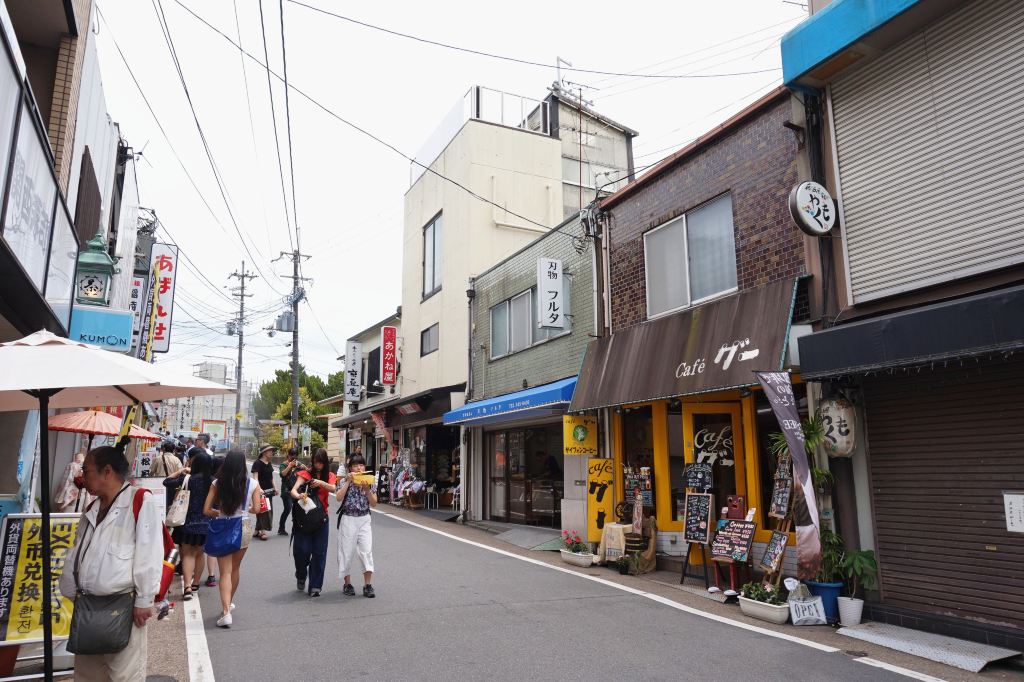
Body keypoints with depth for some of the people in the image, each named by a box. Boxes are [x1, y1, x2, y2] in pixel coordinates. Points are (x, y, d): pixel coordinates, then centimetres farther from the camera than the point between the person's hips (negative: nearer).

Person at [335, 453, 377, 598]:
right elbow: (338, 498, -19)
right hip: (348, 520, -1)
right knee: (346, 552, 5)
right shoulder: (345, 481, -2)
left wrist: (366, 489, -15)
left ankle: (368, 585, -2)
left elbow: (374, 503, 0)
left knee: (367, 551, -6)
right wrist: (349, 481, -21)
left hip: (364, 520, 1)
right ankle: (347, 584, 18)